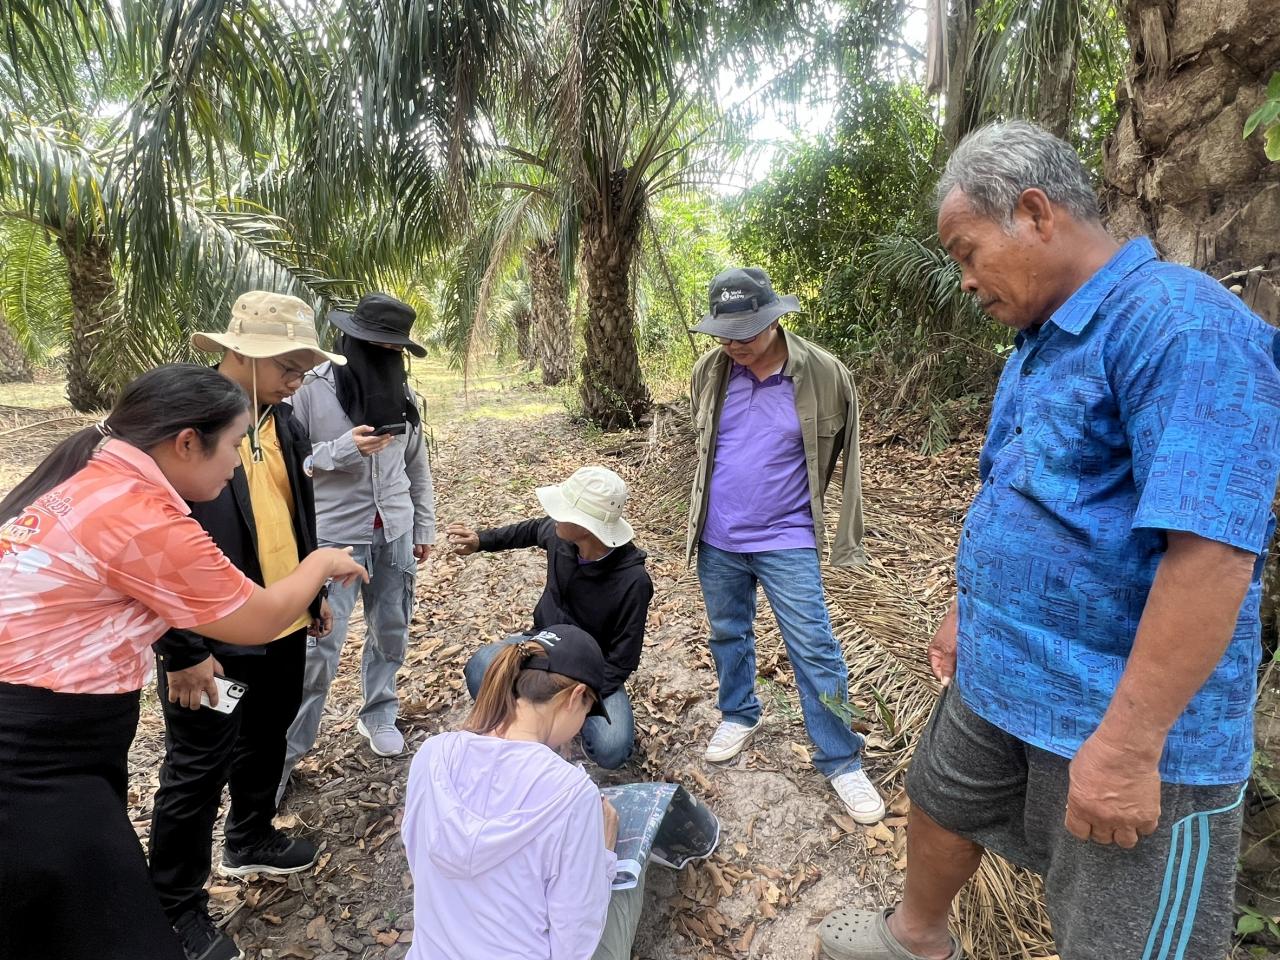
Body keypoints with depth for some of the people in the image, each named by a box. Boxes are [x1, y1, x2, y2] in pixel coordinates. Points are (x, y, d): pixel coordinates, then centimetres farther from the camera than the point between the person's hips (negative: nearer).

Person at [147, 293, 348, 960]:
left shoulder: (283, 422, 3)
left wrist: (315, 590, 16)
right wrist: (182, 651, -17)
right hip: (211, 642, -7)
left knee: (265, 743, 24)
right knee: (197, 772, 10)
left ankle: (250, 841, 48)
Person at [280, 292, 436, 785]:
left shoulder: (402, 393, 4)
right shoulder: (313, 388, -11)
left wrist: (424, 526, 13)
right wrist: (343, 450, -23)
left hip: (394, 534, 5)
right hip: (333, 536, -5)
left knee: (390, 631, 15)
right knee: (318, 647, -2)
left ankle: (378, 715, 37)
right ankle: (286, 752, 15)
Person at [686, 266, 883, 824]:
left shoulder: (824, 375, -15)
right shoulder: (709, 371, -5)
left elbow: (841, 450, 0)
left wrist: (800, 492, 6)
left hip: (785, 540, -3)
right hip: (717, 539, 4)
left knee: (814, 649, 1)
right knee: (728, 634, 19)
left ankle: (841, 761, 17)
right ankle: (739, 716, 43)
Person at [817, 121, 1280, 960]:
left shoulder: (1180, 324, -21)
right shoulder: (1040, 341, 9)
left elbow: (1210, 548, -28)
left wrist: (1129, 742, -27)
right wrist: (967, 613, 17)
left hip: (1129, 718, -8)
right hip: (997, 677, 9)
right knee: (942, 805, 26)